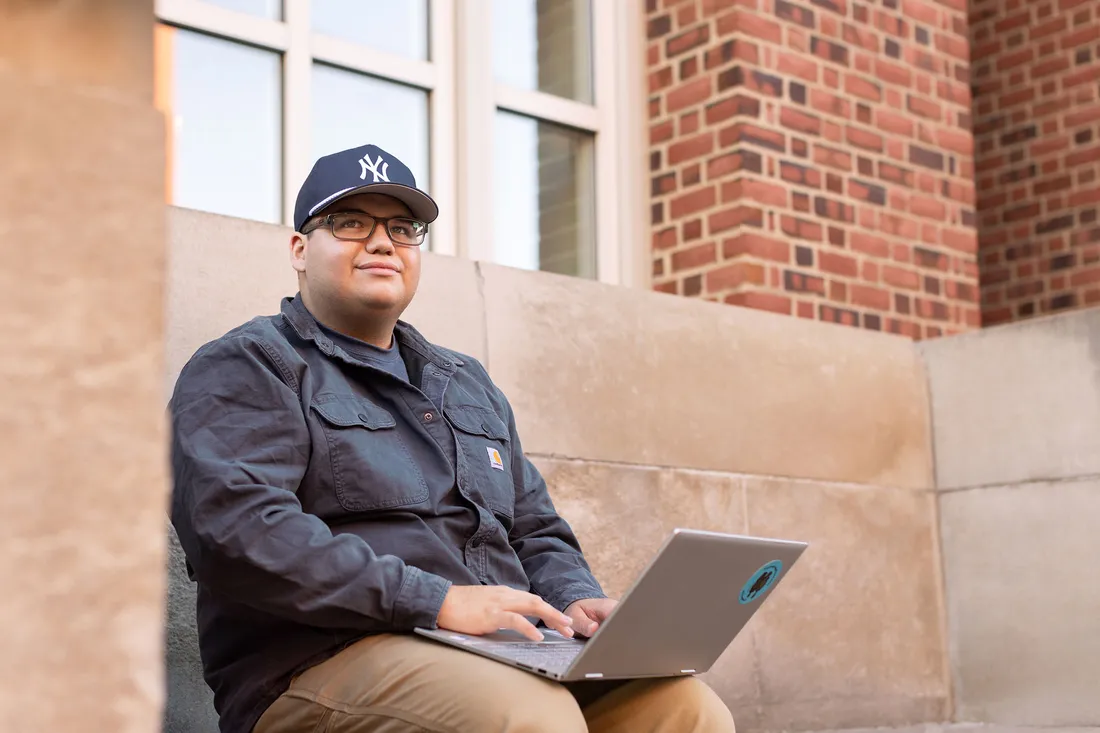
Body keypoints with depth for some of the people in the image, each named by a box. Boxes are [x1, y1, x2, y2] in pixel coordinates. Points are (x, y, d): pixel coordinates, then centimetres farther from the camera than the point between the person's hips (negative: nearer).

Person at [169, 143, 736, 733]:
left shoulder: (468, 384, 29)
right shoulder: (245, 369, 4)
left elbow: (536, 534, 31)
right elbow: (236, 528, -14)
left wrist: (576, 599, 5)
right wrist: (437, 601, -19)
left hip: (500, 655, 7)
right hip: (327, 658, -6)